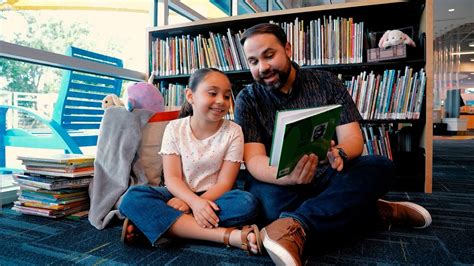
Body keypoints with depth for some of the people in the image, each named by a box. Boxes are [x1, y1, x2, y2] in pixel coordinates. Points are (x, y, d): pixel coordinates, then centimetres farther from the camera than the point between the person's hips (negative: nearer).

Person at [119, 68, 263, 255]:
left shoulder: (233, 132, -7)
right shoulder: (174, 128, -4)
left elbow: (224, 183, -11)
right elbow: (172, 178, -11)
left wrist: (188, 204, -24)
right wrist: (195, 202, -31)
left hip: (212, 197, 0)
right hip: (180, 195, 1)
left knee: (247, 203, -31)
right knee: (133, 197, -27)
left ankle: (147, 223, -26)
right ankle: (228, 235, -35)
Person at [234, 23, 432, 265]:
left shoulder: (325, 82, 1)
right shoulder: (248, 99, -3)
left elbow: (353, 138, -4)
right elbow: (254, 159, -14)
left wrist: (339, 154, -30)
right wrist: (287, 176, -37)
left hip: (329, 178, 2)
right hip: (282, 184, -1)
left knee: (380, 166, -24)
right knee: (267, 198, -36)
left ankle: (294, 226, -37)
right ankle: (379, 211, -21)